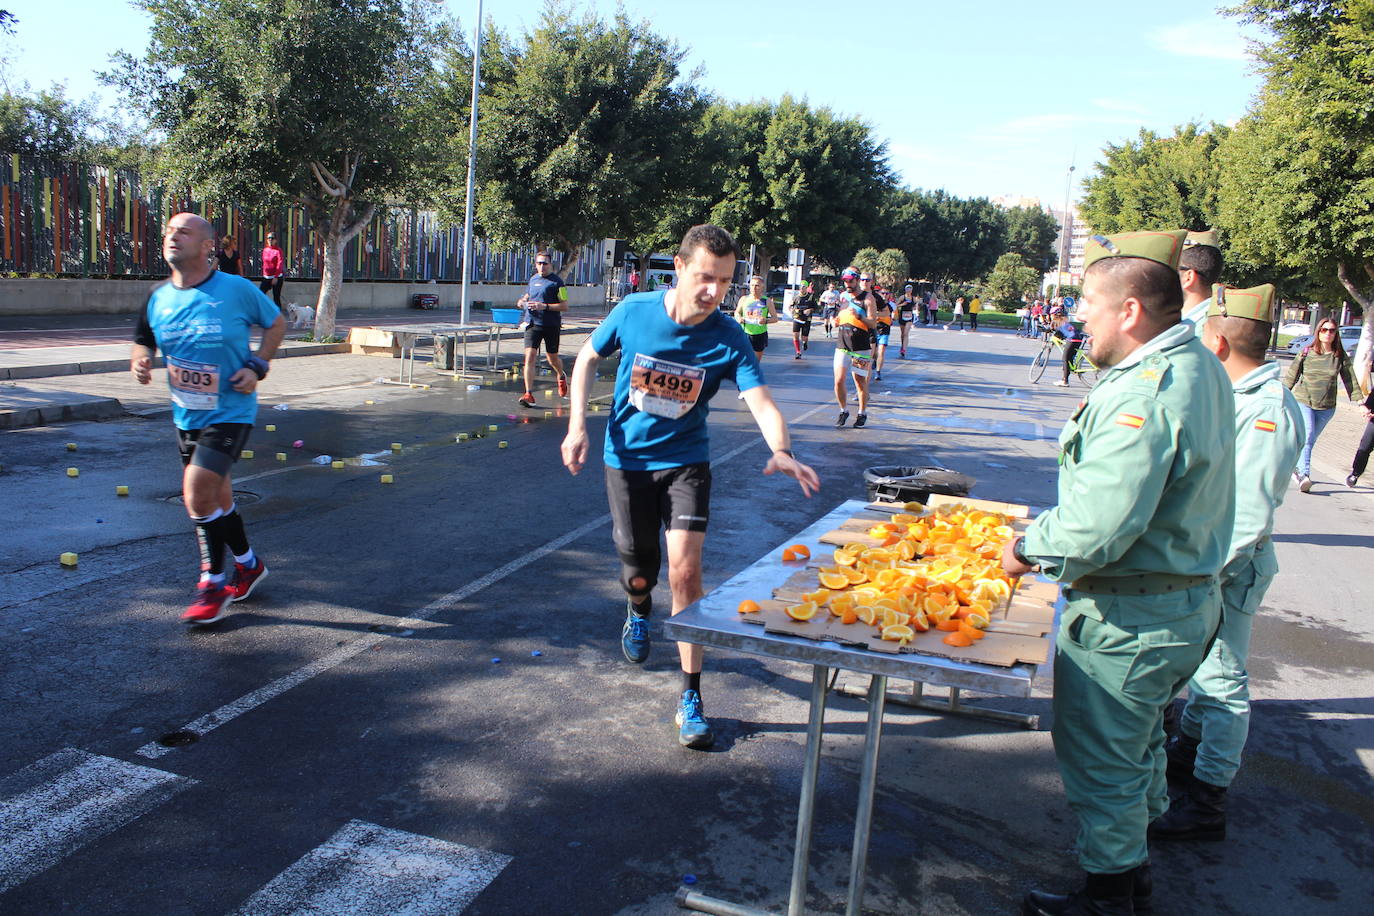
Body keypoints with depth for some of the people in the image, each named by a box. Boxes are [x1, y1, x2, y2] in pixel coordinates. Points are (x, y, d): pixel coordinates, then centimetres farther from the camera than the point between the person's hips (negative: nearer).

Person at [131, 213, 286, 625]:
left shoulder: (237, 290, -12)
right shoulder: (158, 297, 1)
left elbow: (277, 323, 2)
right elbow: (144, 339, 15)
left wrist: (256, 366, -10)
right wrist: (140, 359, -9)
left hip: (230, 412, -6)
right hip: (186, 415, 6)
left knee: (198, 493, -16)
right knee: (215, 496, 16)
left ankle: (213, 585, 0)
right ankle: (248, 564, 37)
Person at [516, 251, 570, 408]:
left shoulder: (557, 281, -5)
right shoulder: (533, 279, 11)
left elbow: (564, 306, -10)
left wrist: (544, 306, -20)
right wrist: (523, 301, 5)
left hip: (551, 326, -3)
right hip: (532, 323, 3)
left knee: (552, 358, 12)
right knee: (530, 356, -12)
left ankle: (561, 376, 47)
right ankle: (529, 395, -14)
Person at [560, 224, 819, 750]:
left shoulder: (729, 341, -16)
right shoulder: (634, 312, -13)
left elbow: (761, 402, -27)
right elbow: (588, 358, 3)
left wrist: (781, 451, -47)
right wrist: (577, 425, -6)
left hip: (685, 461, -1)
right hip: (626, 459, 1)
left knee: (684, 569, -15)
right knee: (638, 573, 10)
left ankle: (691, 697, -2)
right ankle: (639, 610, 51)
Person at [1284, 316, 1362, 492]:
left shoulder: (1341, 357, 2)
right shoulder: (1306, 352, -3)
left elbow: (1350, 380, 4)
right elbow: (1291, 375, 4)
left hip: (1326, 407, 3)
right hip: (1303, 401, -2)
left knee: (1310, 440, 9)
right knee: (1307, 436, -19)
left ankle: (1296, 466, 29)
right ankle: (1304, 475, -27)